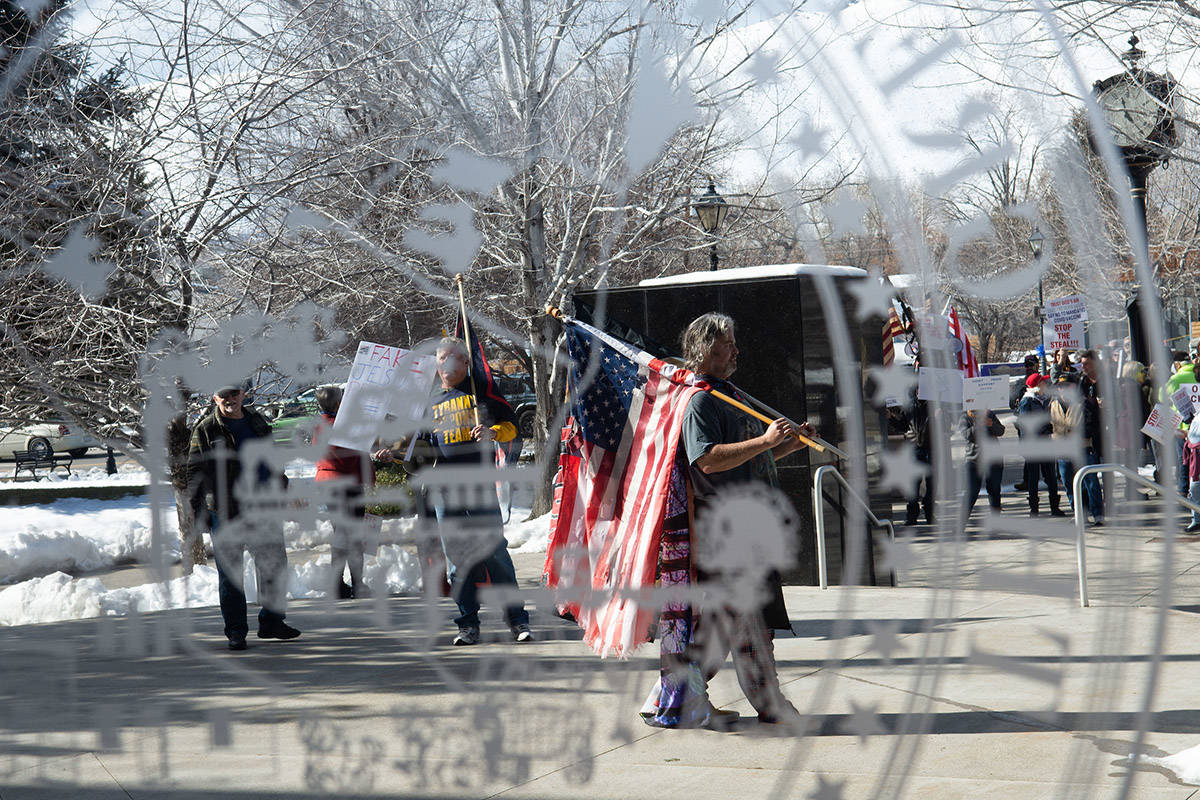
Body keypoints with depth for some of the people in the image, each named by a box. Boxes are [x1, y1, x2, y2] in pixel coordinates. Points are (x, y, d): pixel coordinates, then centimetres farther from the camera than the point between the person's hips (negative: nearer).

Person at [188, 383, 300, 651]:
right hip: (225, 514, -5)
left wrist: (281, 487, 23)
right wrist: (199, 511, -10)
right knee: (230, 573, 0)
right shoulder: (205, 430, -3)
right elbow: (195, 472, -4)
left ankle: (271, 622, 23)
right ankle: (235, 631, 8)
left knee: (275, 566, 8)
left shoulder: (257, 421, 13)